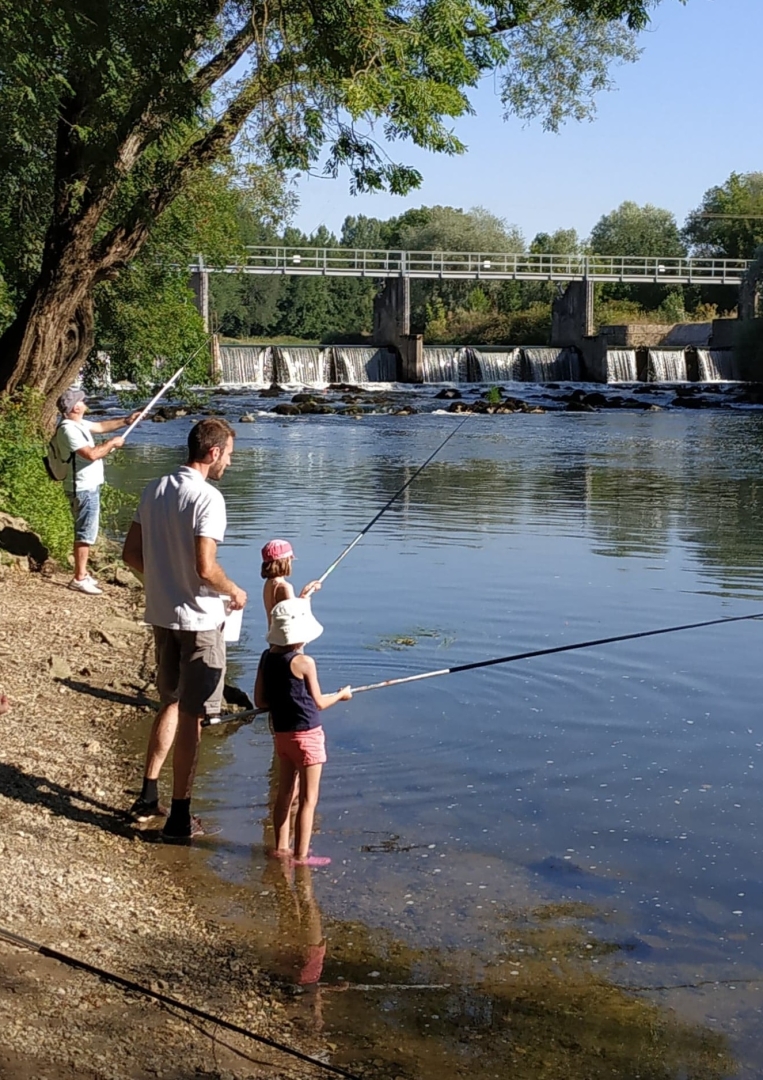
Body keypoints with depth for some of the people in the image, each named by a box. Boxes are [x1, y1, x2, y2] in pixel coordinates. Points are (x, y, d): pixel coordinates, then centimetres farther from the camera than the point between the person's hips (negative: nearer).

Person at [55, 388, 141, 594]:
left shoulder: (78, 423, 8)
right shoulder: (68, 429, -22)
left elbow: (101, 426, 22)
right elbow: (91, 454, -29)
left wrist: (126, 420, 15)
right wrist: (112, 443, -15)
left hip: (88, 487, 11)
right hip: (83, 489, -11)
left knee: (84, 531, 17)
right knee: (86, 533, -6)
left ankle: (82, 573, 26)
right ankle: (79, 579, -2)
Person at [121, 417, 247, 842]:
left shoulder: (155, 490, 5)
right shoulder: (207, 497, -18)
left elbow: (131, 553, 9)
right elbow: (206, 568, -24)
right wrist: (234, 591, -6)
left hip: (162, 615, 7)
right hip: (199, 620, -7)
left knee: (172, 703, 22)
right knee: (192, 715, 1)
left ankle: (149, 796, 26)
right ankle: (180, 816, 8)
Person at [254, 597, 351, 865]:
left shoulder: (267, 658, 1)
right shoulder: (303, 662, -18)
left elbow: (260, 701, 6)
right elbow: (318, 703, -9)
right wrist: (341, 695, 8)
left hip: (281, 733, 7)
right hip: (306, 735, -7)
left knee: (285, 793, 17)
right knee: (308, 798, 2)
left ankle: (281, 847, 24)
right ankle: (301, 854, 4)